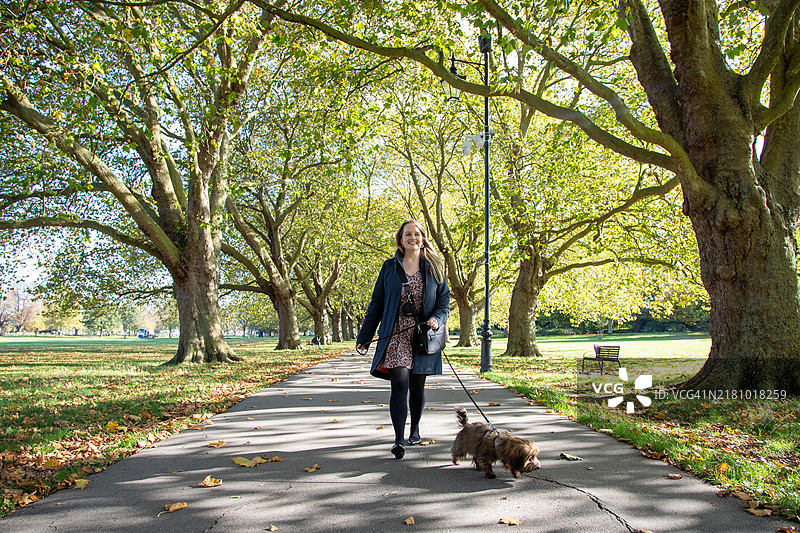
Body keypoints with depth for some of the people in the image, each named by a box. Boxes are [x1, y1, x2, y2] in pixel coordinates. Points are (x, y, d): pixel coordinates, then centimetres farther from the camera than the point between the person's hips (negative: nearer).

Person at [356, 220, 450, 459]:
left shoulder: (432, 267, 8)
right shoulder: (390, 267, 6)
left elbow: (444, 298, 10)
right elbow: (376, 303, 8)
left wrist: (438, 318, -12)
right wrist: (364, 337, 6)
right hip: (396, 334, -1)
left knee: (417, 385, 10)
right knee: (400, 382, -15)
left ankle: (415, 430, 31)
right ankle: (399, 439, -12)